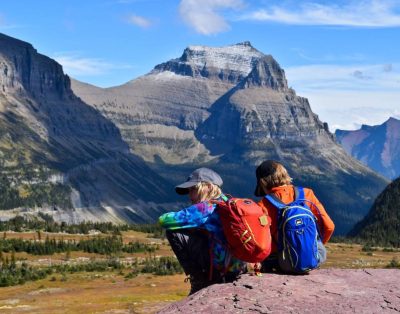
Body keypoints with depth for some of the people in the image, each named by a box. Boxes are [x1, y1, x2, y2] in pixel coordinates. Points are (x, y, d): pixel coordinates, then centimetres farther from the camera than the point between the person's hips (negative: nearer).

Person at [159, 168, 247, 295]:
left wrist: (183, 217, 9)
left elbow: (164, 220, -10)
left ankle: (199, 281, 2)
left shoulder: (205, 208, -11)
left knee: (174, 232, -6)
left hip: (220, 269, -8)